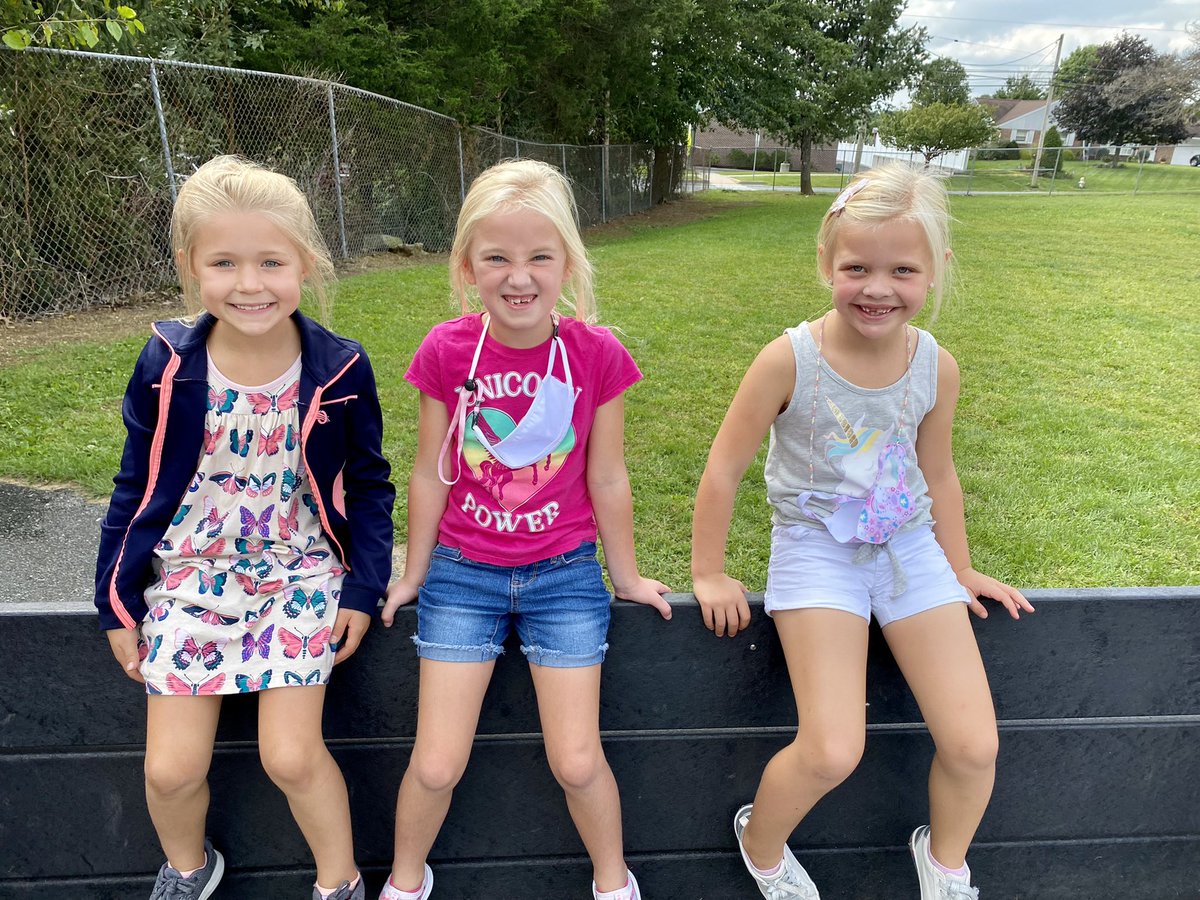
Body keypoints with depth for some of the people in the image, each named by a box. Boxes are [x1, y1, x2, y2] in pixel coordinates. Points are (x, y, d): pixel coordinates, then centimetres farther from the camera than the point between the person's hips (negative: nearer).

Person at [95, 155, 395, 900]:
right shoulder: (166, 367, -9)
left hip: (302, 577, -2)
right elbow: (135, 489, 2)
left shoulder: (340, 370, -12)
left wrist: (364, 587, -6)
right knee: (171, 768, 5)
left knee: (291, 755, -4)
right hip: (188, 579, 2)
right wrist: (117, 602, 5)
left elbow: (369, 483, -1)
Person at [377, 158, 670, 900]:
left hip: (563, 571, 0)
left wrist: (627, 576, 8)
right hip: (462, 571, 1)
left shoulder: (596, 354, -11)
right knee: (436, 766, 3)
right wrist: (414, 574, 9)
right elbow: (431, 473, 0)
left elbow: (606, 479, -2)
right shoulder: (447, 352, -10)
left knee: (577, 761, 2)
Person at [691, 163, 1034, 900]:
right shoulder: (790, 360, -17)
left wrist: (960, 570, 20)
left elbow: (938, 474, 12)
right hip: (818, 551, -4)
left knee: (975, 746, 0)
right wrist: (709, 574, -2)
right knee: (832, 752, -16)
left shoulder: (937, 367, -4)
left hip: (910, 548, 4)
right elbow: (725, 468, -8)